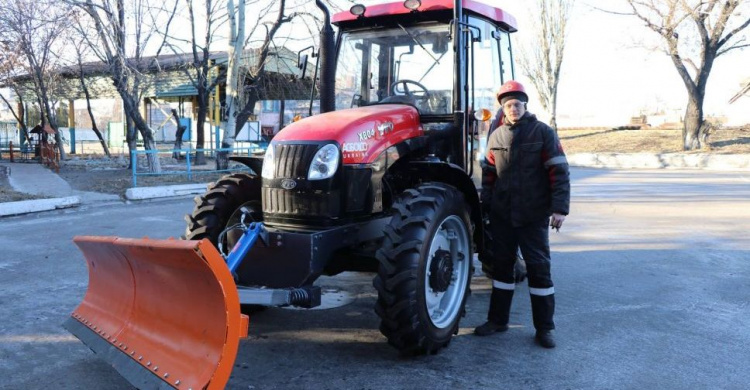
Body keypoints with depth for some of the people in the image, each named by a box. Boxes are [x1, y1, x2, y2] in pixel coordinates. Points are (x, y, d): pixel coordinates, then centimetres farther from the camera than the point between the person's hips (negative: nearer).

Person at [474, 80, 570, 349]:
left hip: (533, 216, -4)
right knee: (501, 265, 12)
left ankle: (544, 328, 12)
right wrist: (484, 205, 13)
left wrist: (559, 207, -15)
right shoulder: (496, 136, 8)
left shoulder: (542, 132, -4)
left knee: (539, 269, 1)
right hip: (502, 215, 4)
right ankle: (497, 320, 25)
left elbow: (559, 172, -8)